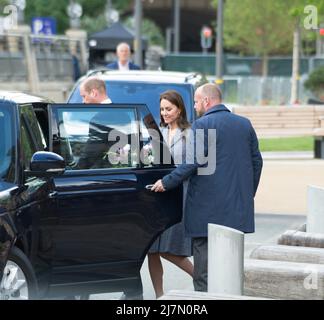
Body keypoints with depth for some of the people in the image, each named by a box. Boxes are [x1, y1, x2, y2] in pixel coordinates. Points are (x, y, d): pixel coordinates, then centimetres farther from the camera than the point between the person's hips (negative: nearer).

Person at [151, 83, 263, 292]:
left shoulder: (202, 125, -10)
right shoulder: (245, 124, 10)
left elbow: (193, 163, -16)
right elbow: (256, 161, 13)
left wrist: (166, 183, -6)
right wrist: (249, 194, 21)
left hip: (207, 209, -6)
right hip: (238, 208, 6)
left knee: (204, 261, 0)